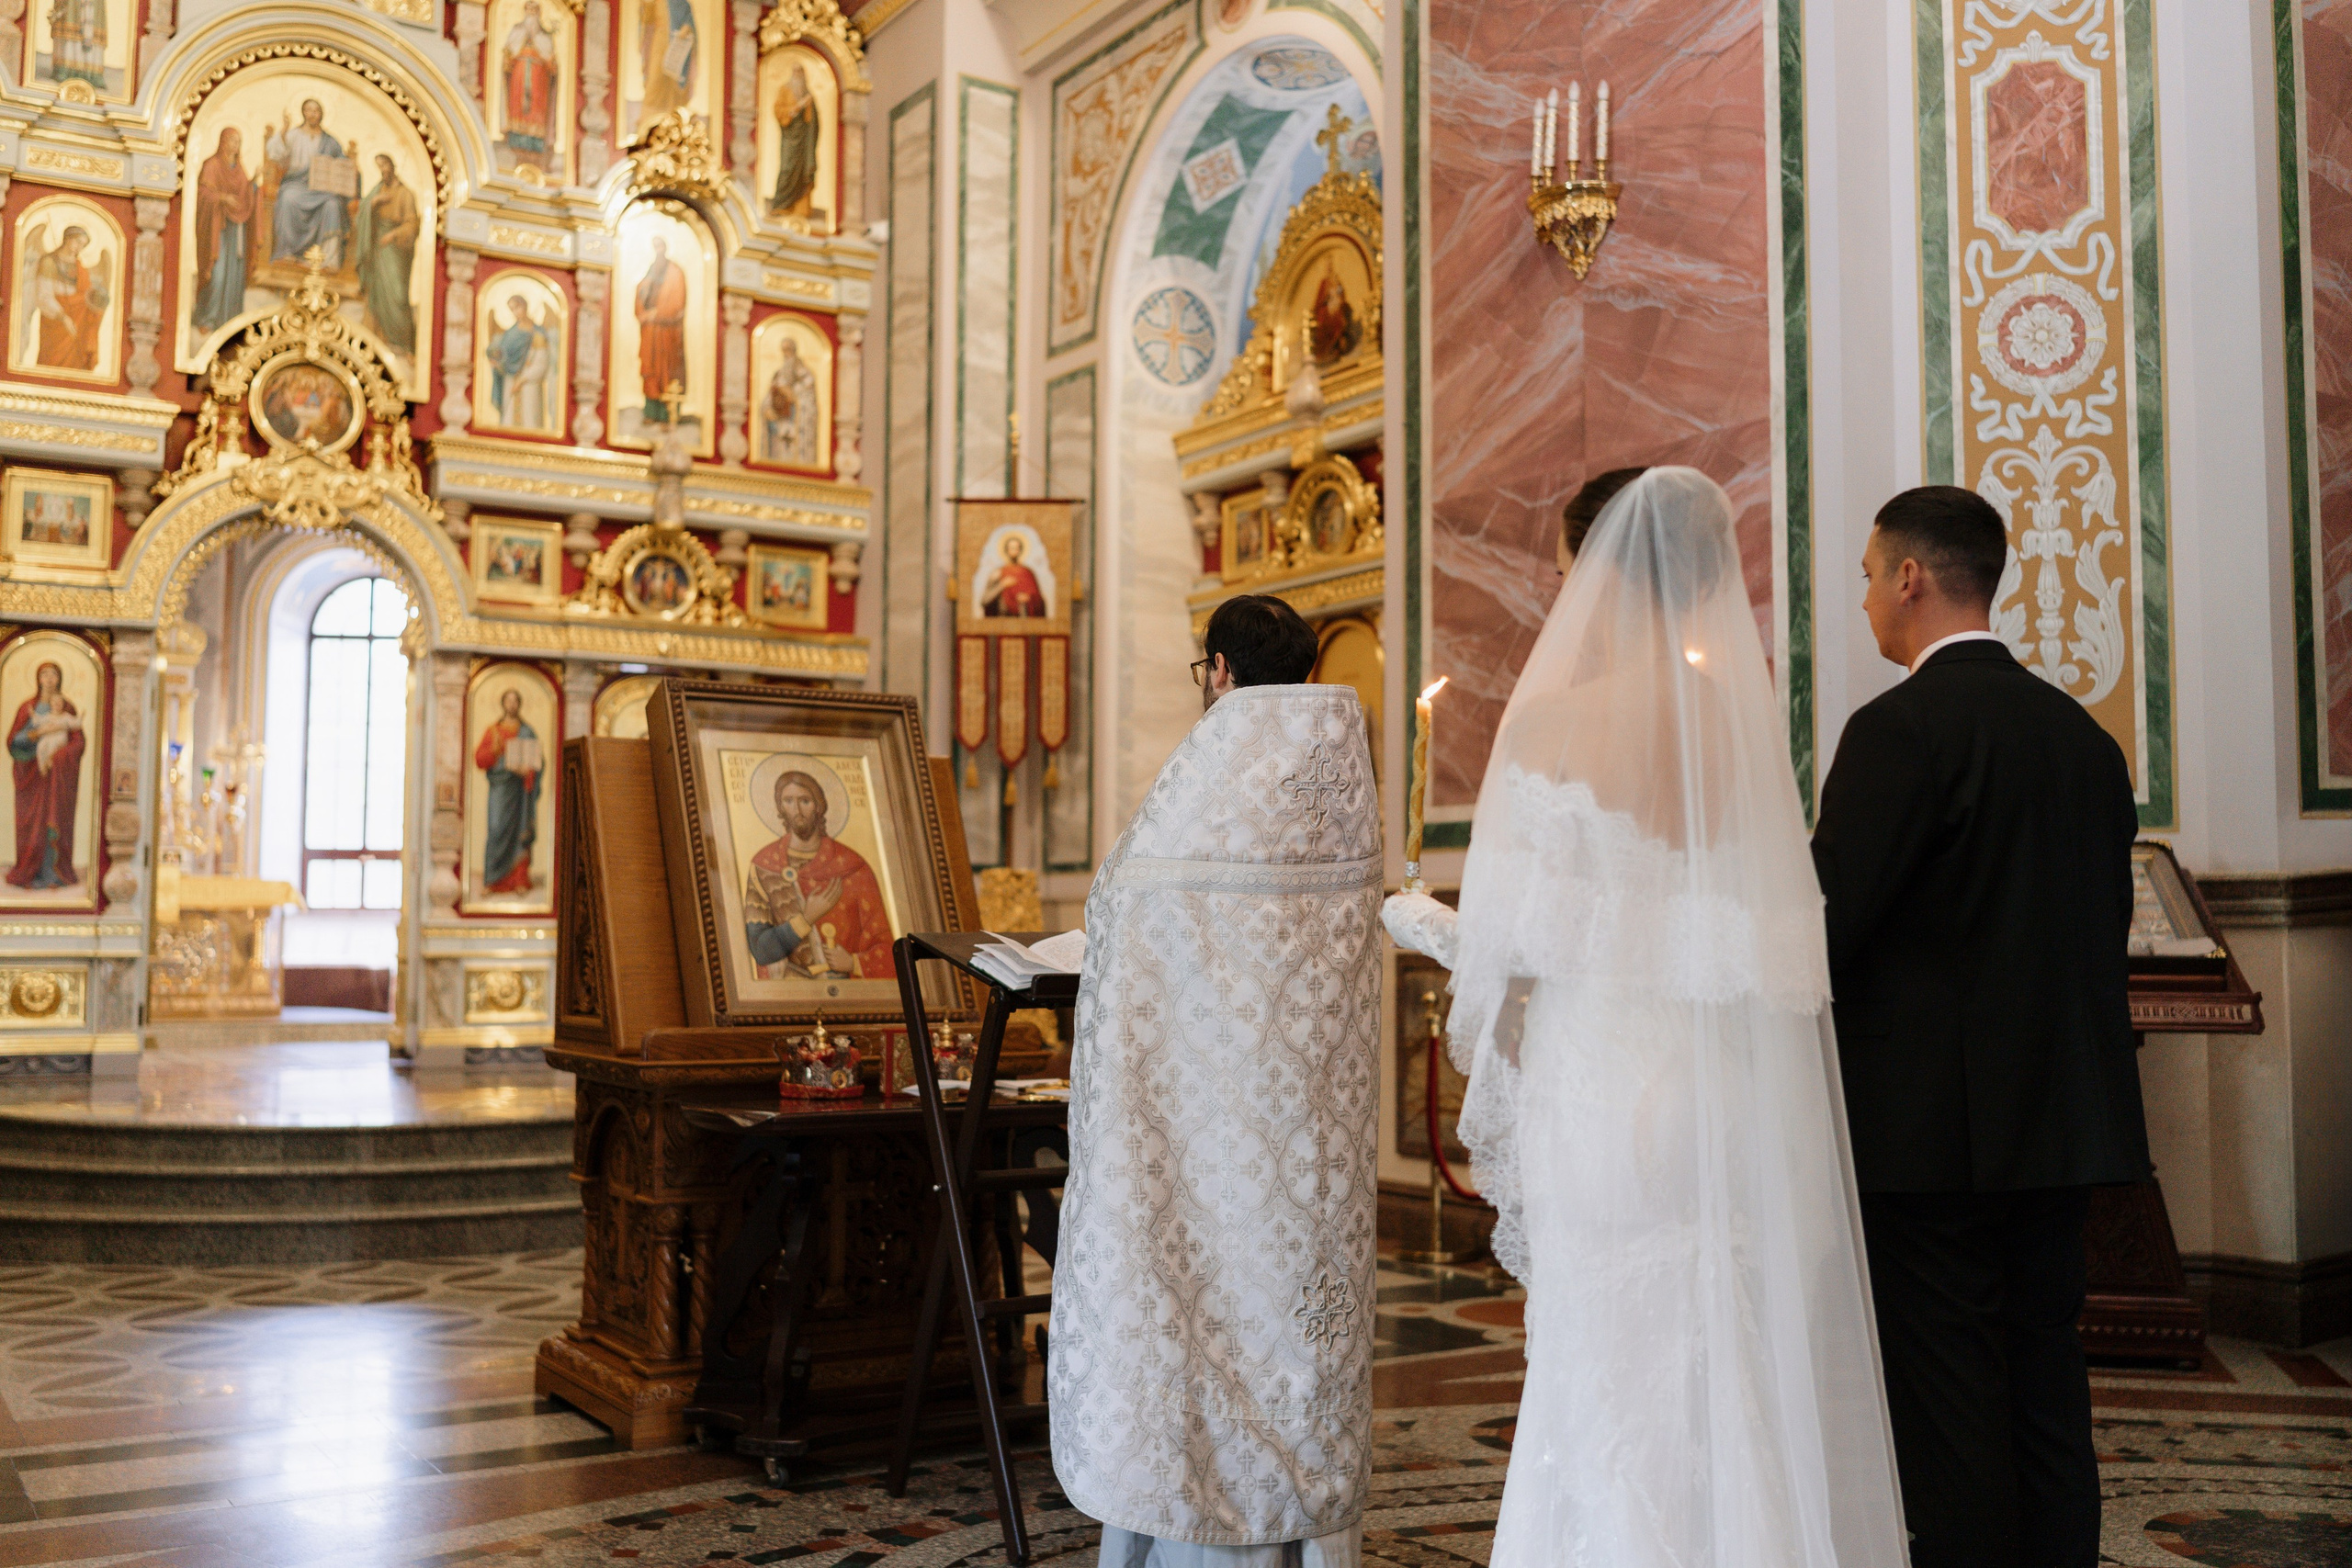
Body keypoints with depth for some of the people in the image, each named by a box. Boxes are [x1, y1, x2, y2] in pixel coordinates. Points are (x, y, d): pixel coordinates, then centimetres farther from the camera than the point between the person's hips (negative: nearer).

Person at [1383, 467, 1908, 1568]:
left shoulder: (1552, 721, -10)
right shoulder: (1751, 721, 2)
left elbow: (1518, 947, -8)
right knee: (1742, 1385, 15)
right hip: (1735, 1101, 4)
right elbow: (1776, 950, 4)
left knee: (1612, 1388, 7)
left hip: (1600, 1093, -4)